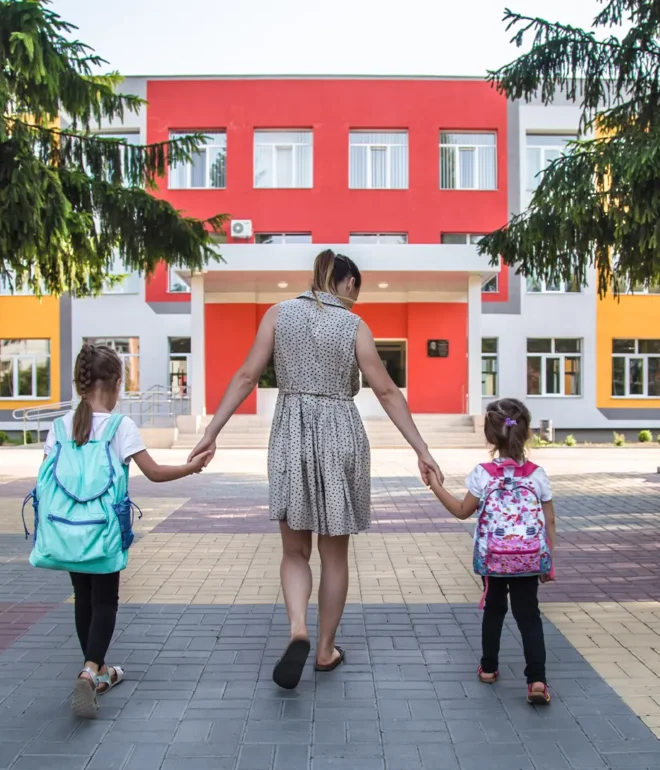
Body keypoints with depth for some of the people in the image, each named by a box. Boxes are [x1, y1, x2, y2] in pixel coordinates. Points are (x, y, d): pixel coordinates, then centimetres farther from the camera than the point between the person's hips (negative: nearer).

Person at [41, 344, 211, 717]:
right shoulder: (121, 426, -13)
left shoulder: (61, 426, 0)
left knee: (84, 599, 17)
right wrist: (192, 466, 1)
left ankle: (99, 671, 31)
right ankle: (91, 671, -10)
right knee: (104, 601, 8)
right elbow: (155, 472, -12)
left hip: (68, 528, 5)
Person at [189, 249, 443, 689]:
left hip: (292, 435, 1)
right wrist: (421, 450, 0)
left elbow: (247, 377, -1)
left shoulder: (279, 314, 2)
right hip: (341, 435, -1)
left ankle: (298, 631, -8)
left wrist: (213, 431, 3)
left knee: (295, 550, 14)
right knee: (335, 554, 14)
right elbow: (388, 393, -4)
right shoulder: (355, 326, -3)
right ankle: (326, 650, 25)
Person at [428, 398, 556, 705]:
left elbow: (462, 511, 2)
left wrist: (436, 486, 10)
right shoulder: (537, 475, -3)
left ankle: (488, 667, 32)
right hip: (529, 559, 1)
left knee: (494, 610, 19)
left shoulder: (483, 475, -9)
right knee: (529, 615, 9)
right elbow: (550, 522, 2)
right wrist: (549, 560, 12)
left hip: (493, 559, 0)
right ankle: (537, 679, -1)